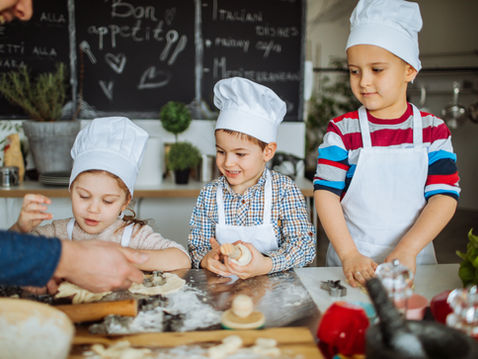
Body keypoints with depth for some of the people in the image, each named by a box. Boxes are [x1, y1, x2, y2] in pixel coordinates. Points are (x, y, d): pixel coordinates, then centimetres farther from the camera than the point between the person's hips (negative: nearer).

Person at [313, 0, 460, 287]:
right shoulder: (343, 130, -1)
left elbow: (445, 196, -3)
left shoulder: (434, 130, 2)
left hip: (414, 260, 1)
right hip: (352, 264, -1)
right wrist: (349, 255, -16)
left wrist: (407, 250, -15)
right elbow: (326, 193, -6)